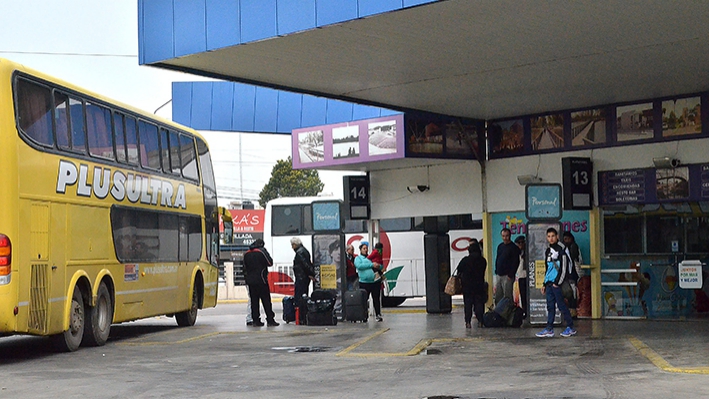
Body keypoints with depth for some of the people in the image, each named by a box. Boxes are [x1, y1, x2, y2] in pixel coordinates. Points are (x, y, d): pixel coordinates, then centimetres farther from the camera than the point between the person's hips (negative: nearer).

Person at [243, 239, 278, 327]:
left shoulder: (246, 254, 11)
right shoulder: (262, 251, -8)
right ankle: (270, 320, -2)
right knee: (266, 300, -2)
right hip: (261, 280, -5)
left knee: (254, 301, 7)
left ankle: (255, 320, 5)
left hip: (250, 281, 5)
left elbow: (245, 267, 15)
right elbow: (270, 263, -8)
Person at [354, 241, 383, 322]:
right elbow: (359, 266, -13)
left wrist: (378, 266, -1)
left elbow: (381, 267, 24)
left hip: (375, 282, 3)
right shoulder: (358, 258, 8)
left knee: (376, 299, 4)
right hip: (364, 283, -3)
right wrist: (371, 265, -16)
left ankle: (378, 315, 9)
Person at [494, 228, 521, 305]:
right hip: (499, 275, 7)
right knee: (498, 297, 8)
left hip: (507, 276, -7)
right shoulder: (500, 246, 16)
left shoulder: (514, 247, -6)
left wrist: (510, 275, -15)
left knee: (507, 297, -7)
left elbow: (516, 262, -11)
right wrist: (496, 271, 11)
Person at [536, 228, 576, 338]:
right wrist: (545, 284, 19)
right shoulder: (547, 251, 18)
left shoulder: (561, 250, -7)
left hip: (558, 283, -8)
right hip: (549, 283, 8)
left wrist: (557, 283, -15)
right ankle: (549, 329, 8)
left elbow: (564, 268, -12)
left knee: (561, 305, -6)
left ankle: (571, 328, 2)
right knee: (550, 306, 6)